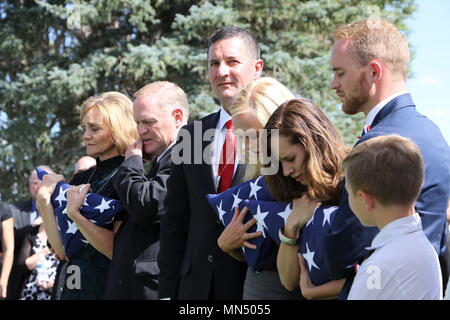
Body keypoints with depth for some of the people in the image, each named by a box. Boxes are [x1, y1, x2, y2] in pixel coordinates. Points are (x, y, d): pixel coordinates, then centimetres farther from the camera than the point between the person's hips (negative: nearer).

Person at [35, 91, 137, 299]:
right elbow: (62, 250, 2)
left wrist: (75, 214, -22)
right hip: (69, 288, 6)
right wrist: (44, 201, -6)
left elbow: (118, 250, -18)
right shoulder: (81, 180, 9)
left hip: (106, 289, -6)